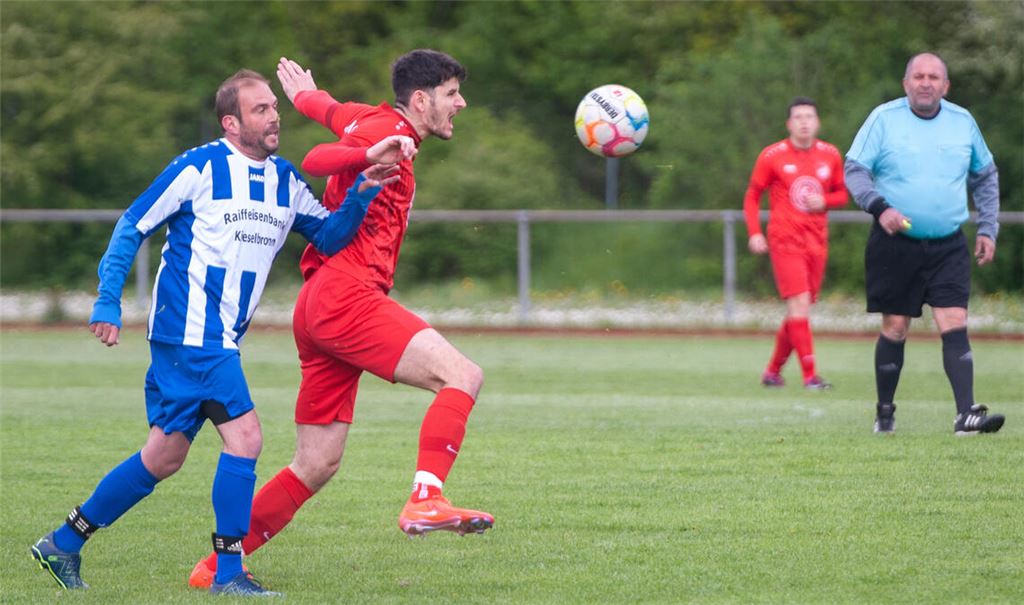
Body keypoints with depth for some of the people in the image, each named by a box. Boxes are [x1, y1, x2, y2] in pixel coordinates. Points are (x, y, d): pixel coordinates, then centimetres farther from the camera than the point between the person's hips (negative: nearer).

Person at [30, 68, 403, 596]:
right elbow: (132, 226, -2)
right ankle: (228, 574, -9)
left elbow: (329, 237, 7)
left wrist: (360, 195, -11)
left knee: (164, 457, 11)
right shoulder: (199, 168, -8)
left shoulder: (285, 181, 11)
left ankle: (63, 544, 21)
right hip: (190, 330, -8)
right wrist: (108, 301, -8)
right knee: (244, 437, -15)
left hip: (221, 340, 8)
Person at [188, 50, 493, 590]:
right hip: (346, 296, -10)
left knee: (316, 466, 11)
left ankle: (217, 565, 15)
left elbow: (326, 108, 44)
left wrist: (304, 94, 66)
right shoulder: (386, 130, -6)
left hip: (319, 310, 10)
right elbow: (314, 162, -21)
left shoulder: (372, 121, 22)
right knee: (461, 376, -22)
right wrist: (370, 157, -39)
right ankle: (425, 501, -36)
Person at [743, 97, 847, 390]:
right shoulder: (772, 156, -2)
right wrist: (754, 232, -7)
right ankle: (810, 375, -19)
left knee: (798, 311, 8)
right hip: (785, 240, -4)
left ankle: (773, 371, 24)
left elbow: (842, 194, 16)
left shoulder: (830, 155, 7)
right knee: (799, 303, -16)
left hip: (817, 242, 4)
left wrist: (824, 201, -7)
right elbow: (752, 196, 6)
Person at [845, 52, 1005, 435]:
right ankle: (884, 412, 19)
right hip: (895, 243, -2)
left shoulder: (963, 122, 7)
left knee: (955, 324, -11)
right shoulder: (883, 119, -3)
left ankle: (966, 414, -17)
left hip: (948, 247, 2)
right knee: (895, 328, 4)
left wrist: (987, 229, 12)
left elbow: (985, 175, 20)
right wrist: (880, 207, -21)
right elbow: (854, 170, -4)